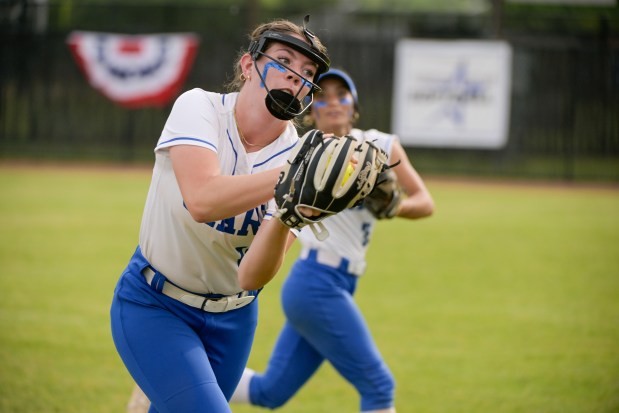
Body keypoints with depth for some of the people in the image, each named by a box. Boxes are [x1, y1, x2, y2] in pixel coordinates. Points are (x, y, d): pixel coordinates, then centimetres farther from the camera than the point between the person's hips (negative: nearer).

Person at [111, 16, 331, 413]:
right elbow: (203, 201, -38)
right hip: (154, 307, -4)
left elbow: (252, 277, -24)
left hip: (232, 318, 4)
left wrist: (284, 219, -43)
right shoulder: (199, 108, -17)